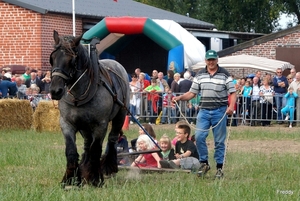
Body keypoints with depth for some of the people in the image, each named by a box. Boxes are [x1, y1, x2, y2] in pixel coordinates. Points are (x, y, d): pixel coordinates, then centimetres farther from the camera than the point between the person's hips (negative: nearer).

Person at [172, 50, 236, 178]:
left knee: (219, 141, 2)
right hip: (204, 110, 3)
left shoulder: (224, 75, 1)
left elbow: (232, 93, -2)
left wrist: (231, 106, -19)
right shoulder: (200, 75, 11)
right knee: (199, 137, -9)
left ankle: (219, 167, 9)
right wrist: (180, 98, -6)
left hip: (220, 111, -3)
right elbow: (192, 93, 11)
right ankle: (204, 163, 6)